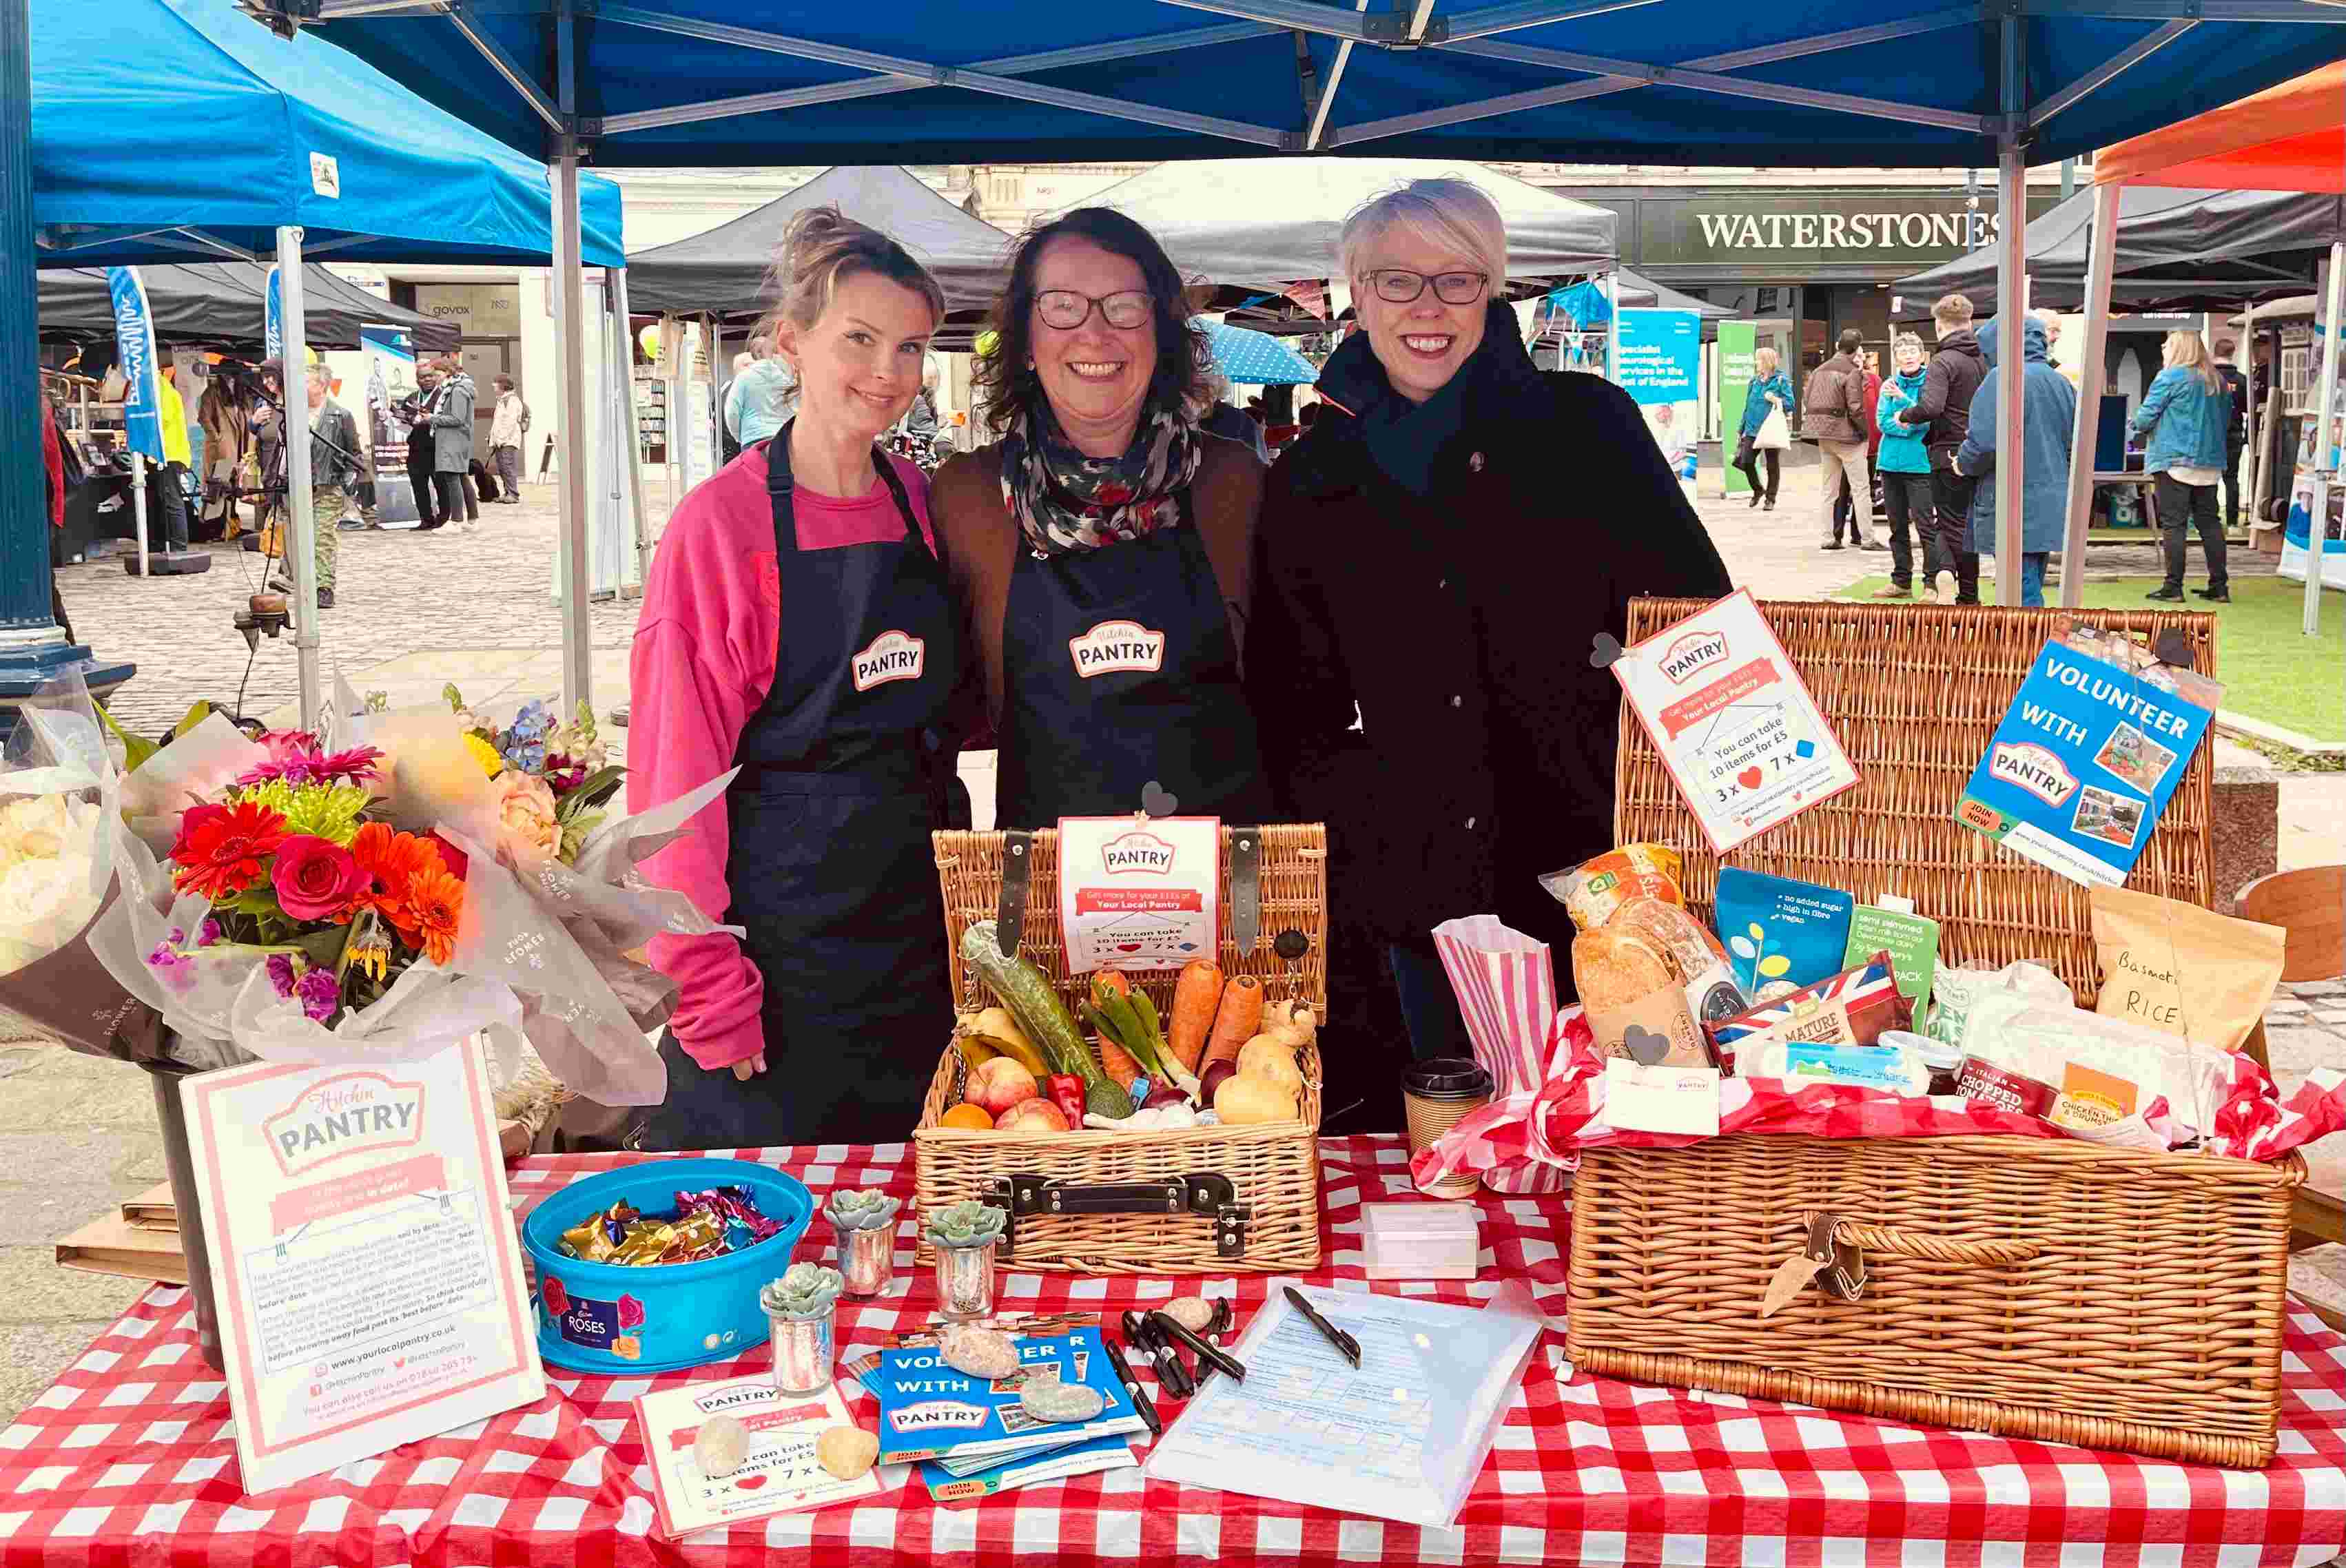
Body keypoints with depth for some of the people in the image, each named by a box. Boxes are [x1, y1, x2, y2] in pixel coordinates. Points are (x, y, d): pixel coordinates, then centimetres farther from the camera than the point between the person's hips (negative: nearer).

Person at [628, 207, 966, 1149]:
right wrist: (711, 995, -15)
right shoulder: (723, 522, -11)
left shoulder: (921, 505, 4)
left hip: (914, 933, 5)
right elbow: (676, 774, -12)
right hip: (776, 948, -5)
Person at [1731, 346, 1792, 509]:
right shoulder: (1755, 381, 12)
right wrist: (1742, 429, 18)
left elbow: (1790, 404, -8)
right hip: (1752, 430, 5)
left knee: (1773, 465, 4)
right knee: (1746, 462, -6)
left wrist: (1776, 400, -25)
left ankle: (1770, 499, 15)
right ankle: (1758, 490, 18)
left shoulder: (1781, 380, -3)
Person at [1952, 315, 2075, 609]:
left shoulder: (2003, 378, -13)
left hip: (2015, 509, -8)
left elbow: (1985, 444, -20)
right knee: (2032, 590, 16)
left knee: (2022, 595, -7)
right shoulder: (2061, 383, 12)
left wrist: (1963, 463, -1)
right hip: (2051, 507, 8)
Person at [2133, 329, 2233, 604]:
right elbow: (2226, 420, 18)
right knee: (2209, 522, 9)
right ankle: (2220, 586, 10)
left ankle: (2174, 586, -3)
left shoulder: (2169, 377, -8)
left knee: (2173, 524, -3)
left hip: (2175, 460, -6)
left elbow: (2145, 417, -9)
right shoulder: (2218, 381, 12)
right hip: (2210, 462, 6)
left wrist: (2137, 425, 12)